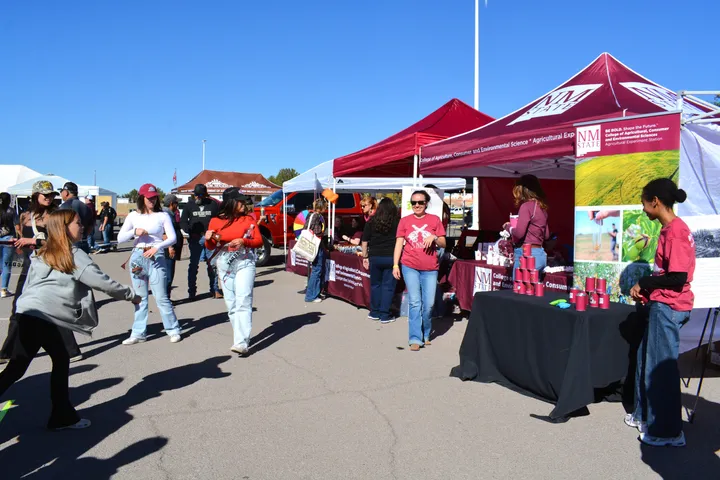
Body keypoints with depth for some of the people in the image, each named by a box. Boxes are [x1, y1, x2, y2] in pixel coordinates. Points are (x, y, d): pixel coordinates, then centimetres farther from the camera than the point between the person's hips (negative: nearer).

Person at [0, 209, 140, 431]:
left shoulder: (43, 253, 14)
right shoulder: (74, 255, -8)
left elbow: (30, 284, 17)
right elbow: (103, 282, -5)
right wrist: (131, 295, 6)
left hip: (32, 315, 7)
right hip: (38, 317, -7)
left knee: (61, 360, 9)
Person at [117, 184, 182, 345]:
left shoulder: (162, 215, 0)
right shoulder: (133, 216, 6)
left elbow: (172, 238, -6)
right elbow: (120, 238, 2)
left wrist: (157, 247, -21)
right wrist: (134, 231, -15)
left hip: (156, 258, -3)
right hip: (137, 258, 3)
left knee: (161, 297, -2)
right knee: (140, 298, 9)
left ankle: (173, 330, 8)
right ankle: (138, 333, 16)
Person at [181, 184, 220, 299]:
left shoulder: (213, 204, 5)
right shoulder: (189, 205, 9)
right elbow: (183, 222, 9)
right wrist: (191, 232, -8)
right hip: (195, 239, 1)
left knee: (212, 264, 1)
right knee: (193, 265, 3)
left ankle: (214, 289, 8)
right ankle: (191, 291, 7)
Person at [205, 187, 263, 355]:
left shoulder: (248, 219, 2)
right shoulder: (216, 221, 3)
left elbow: (259, 241, 2)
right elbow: (210, 247, 10)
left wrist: (244, 242, -16)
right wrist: (209, 239, -13)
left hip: (245, 263, -2)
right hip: (225, 266, 3)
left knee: (243, 301, -13)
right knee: (231, 304, 7)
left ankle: (241, 342, -19)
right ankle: (241, 337, 21)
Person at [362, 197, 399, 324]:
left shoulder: (371, 222, 1)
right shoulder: (398, 222, -3)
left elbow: (365, 241, 3)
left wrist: (365, 257, 10)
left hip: (375, 257, 2)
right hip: (391, 258, -2)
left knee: (375, 284, 15)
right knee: (388, 286, 5)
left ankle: (374, 312, 22)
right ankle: (384, 315, 7)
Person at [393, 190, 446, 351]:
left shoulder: (435, 219, 5)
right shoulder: (404, 221, 5)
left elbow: (443, 243, 7)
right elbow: (399, 244, 3)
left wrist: (434, 237, -14)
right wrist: (395, 265, -4)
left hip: (430, 269, 1)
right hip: (410, 267, -1)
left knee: (429, 304, 6)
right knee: (414, 303, -5)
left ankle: (425, 334, 27)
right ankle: (415, 339, -1)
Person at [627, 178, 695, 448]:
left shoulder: (675, 231, -19)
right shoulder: (670, 228, 11)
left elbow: (678, 277, -23)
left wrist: (644, 283, -11)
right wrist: (647, 293, 11)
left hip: (669, 307, -10)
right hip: (662, 305, 10)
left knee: (661, 367, -1)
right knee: (646, 359, 18)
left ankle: (668, 432, 11)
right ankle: (645, 416, 32)